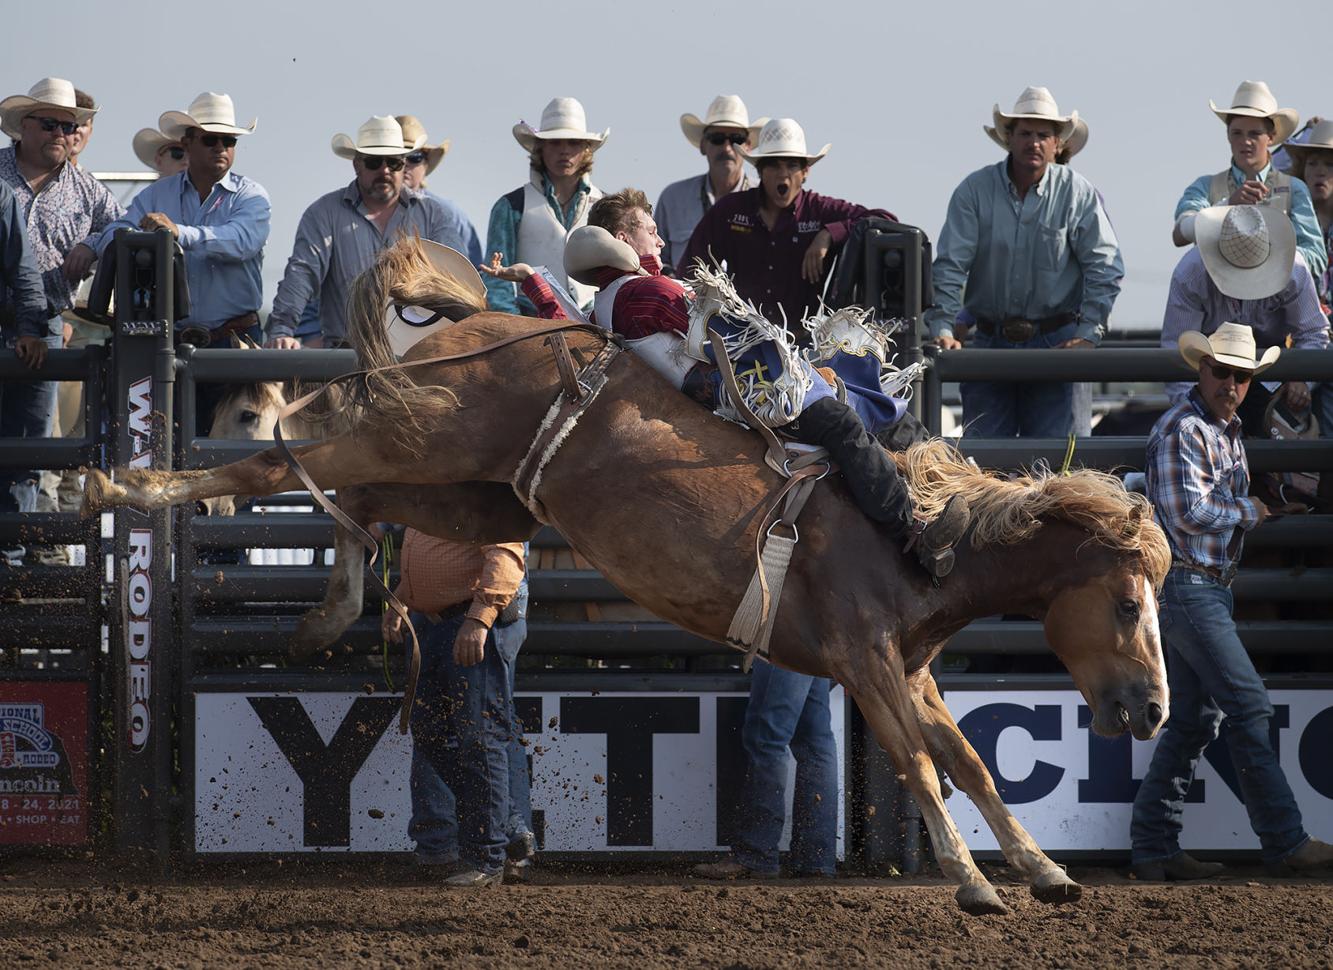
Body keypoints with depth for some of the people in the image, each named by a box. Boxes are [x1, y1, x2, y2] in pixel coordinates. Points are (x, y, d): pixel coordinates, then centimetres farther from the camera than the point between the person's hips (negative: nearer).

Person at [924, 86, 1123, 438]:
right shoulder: (975, 190, 0)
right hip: (989, 342, 1)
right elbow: (950, 265, -3)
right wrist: (942, 328, -13)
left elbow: (1105, 267, -1)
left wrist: (1087, 333, -9)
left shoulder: (1078, 194, -1)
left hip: (1054, 342, -1)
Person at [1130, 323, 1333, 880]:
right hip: (1187, 587, -10)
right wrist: (1247, 512, -8)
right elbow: (1190, 512, -20)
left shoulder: (1229, 430, 17)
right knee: (1248, 707, -9)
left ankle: (1154, 849, 11)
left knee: (1193, 718, 9)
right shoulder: (1182, 429, -14)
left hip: (1211, 587, 10)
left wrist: (1267, 512, 12)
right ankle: (1285, 842, -6)